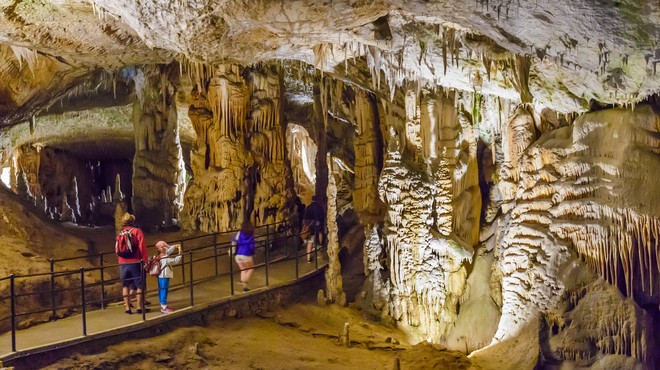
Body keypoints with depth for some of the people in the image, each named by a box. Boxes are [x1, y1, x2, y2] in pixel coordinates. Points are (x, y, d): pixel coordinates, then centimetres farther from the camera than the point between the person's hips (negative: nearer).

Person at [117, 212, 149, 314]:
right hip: (135, 262, -4)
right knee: (140, 285, 3)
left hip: (123, 263, 4)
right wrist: (145, 260, -7)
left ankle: (127, 308, 12)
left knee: (126, 285, 10)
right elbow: (142, 247, -11)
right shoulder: (137, 231, -5)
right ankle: (140, 307, 3)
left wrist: (119, 262, 18)